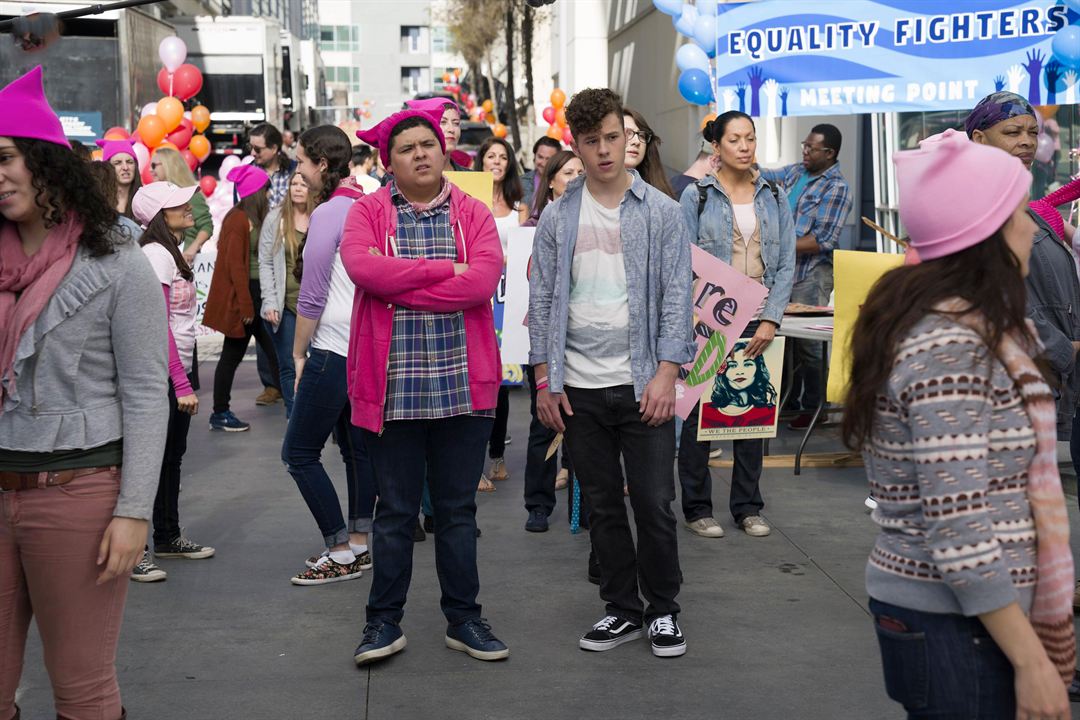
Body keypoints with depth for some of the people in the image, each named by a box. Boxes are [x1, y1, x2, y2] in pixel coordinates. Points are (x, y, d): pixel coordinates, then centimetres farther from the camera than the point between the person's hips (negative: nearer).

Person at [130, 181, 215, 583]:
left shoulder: (171, 252, 14)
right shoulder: (156, 254, -16)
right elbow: (159, 325, -21)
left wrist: (187, 377, 14)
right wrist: (182, 384, -21)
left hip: (178, 368, 10)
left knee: (172, 456, 17)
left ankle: (168, 538, 29)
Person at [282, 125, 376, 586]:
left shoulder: (328, 213, -14)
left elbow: (312, 297, -15)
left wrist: (299, 353, -3)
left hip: (335, 349, -9)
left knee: (299, 452, -1)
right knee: (358, 447, 15)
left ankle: (342, 553, 1)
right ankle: (358, 545, 22)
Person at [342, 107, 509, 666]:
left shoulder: (472, 213, 5)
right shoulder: (367, 212, 3)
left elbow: (484, 280, -13)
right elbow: (361, 266, -18)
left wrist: (398, 282, -13)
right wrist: (446, 269, -14)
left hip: (462, 384, 1)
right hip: (392, 387, -1)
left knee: (458, 509, 11)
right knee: (395, 510, 8)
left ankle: (464, 619, 23)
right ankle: (384, 621, 20)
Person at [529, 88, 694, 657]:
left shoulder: (662, 212, 1)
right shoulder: (556, 218, 7)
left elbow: (676, 297, -2)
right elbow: (541, 300, 8)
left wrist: (666, 373, -11)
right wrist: (545, 381, 2)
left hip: (642, 385, -2)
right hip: (579, 388, 2)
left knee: (654, 504, 1)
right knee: (603, 507, 10)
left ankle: (663, 609, 18)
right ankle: (622, 609, 23)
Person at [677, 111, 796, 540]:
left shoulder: (774, 197, 8)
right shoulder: (697, 196, -1)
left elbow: (786, 263, 6)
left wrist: (771, 319, -5)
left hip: (758, 319, 3)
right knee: (700, 410, 2)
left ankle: (748, 507, 18)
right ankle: (697, 508, 14)